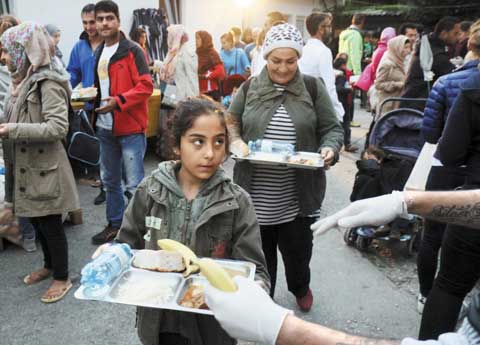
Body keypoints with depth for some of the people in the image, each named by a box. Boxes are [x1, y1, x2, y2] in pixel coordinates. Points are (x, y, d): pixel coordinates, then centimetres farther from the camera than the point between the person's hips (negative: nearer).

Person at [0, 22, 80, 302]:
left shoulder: (48, 82, -17)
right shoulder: (23, 80, 10)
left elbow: (58, 128, -26)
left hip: (44, 166, -8)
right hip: (25, 164, 9)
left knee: (50, 223, 4)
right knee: (36, 221, 19)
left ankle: (62, 277, 21)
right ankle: (50, 265, 38)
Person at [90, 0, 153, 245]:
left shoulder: (132, 50, -8)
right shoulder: (98, 53, 15)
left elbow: (145, 87, -15)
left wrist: (118, 101, -24)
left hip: (130, 127, -8)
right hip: (105, 127, 8)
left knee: (134, 184, -5)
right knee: (110, 181, 16)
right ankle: (115, 225, 31)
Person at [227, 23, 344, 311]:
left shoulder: (313, 88, 1)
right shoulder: (250, 88, 3)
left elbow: (333, 129, 4)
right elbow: (231, 122, 11)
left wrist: (329, 148, -17)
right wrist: (236, 142, -11)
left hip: (298, 194, 0)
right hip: (257, 194, 1)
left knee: (297, 248, 15)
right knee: (260, 251, 13)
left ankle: (301, 288, 48)